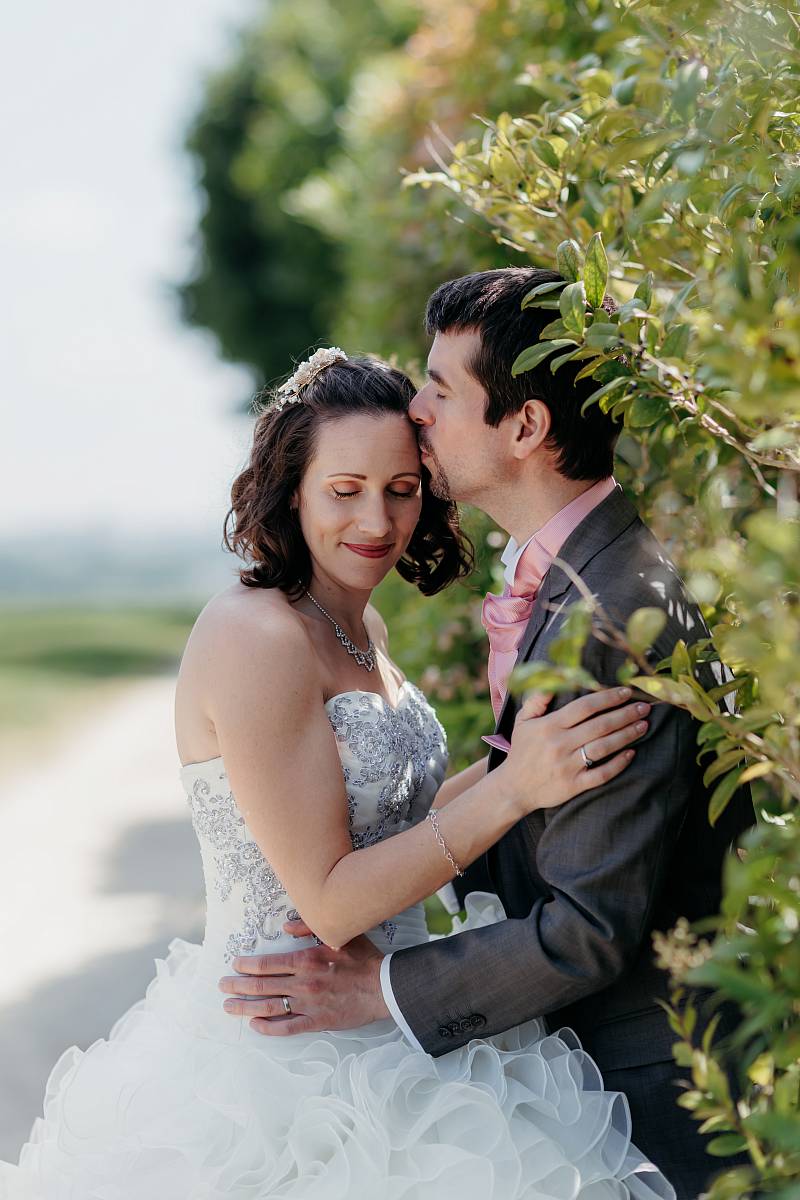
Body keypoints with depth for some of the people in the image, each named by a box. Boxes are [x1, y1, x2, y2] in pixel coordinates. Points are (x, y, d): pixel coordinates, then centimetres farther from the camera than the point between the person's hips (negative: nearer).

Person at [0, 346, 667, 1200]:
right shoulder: (255, 635, -19)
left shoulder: (361, 627, 7)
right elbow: (330, 898, -20)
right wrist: (513, 788, -24)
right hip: (282, 1068, -8)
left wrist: (523, 757, 12)